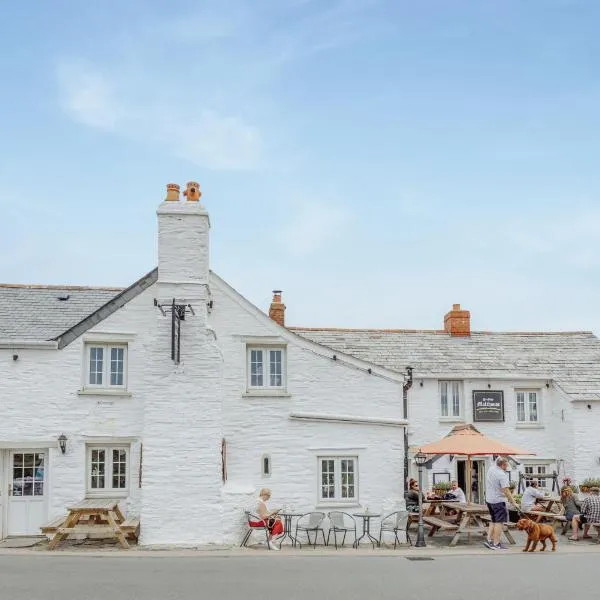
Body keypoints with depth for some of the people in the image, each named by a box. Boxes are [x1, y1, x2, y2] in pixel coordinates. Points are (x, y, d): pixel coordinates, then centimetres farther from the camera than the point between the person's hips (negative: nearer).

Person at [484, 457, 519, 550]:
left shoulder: (490, 470, 7)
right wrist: (513, 502, -19)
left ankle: (489, 540, 17)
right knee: (499, 522, -3)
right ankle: (496, 544, -3)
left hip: (489, 499, 9)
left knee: (494, 521, 19)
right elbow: (506, 491, -23)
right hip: (498, 500, -9)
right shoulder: (502, 475, -20)